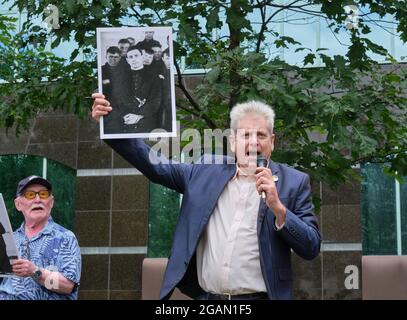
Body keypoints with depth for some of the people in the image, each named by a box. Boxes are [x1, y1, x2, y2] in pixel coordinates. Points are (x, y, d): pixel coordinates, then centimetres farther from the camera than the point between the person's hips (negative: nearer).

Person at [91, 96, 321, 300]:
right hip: (207, 296, 3)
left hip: (260, 296, -2)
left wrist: (278, 207, -19)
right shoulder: (205, 173, 7)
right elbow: (155, 166, 7)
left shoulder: (293, 182, -1)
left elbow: (311, 248, -4)